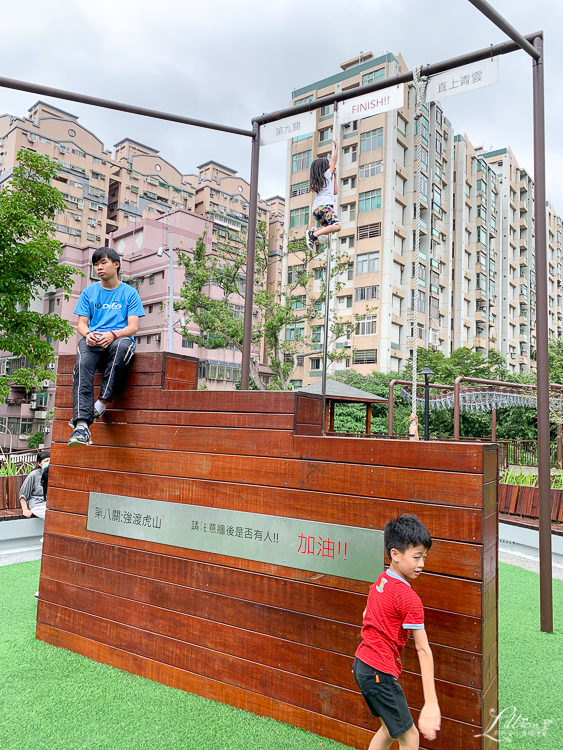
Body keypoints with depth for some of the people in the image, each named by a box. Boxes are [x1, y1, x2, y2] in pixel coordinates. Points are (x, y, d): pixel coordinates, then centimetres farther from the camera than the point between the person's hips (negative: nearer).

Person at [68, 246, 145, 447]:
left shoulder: (129, 293, 9)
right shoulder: (89, 292, 16)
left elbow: (133, 326, 0)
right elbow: (81, 323, 11)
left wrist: (113, 334, -21)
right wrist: (87, 334, -15)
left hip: (120, 338, -1)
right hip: (93, 341, 2)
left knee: (121, 346, -41)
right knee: (82, 364, -34)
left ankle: (101, 404, -35)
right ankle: (82, 425, -45)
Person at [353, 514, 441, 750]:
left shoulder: (380, 581, 5)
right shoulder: (409, 598, -20)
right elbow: (423, 650, -21)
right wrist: (431, 703, -21)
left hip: (361, 664, 9)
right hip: (380, 673, -8)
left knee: (391, 726, 23)